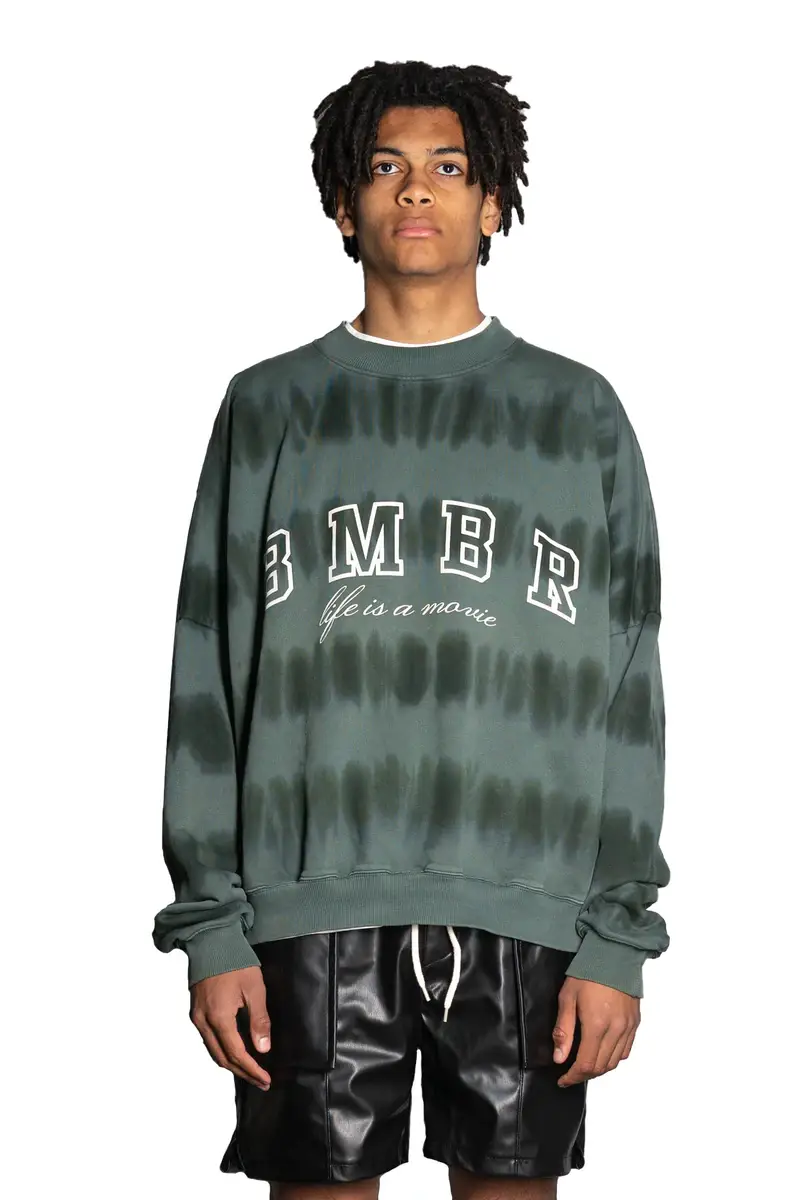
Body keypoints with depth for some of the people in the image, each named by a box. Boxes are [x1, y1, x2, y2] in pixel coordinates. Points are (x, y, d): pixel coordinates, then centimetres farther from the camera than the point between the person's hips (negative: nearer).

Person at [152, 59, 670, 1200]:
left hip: (529, 910, 0)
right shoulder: (269, 407, 11)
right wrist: (212, 923, -1)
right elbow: (208, 673, 7)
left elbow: (630, 686, 6)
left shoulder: (580, 412, 10)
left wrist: (619, 935, -2)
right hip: (312, 905, 0)